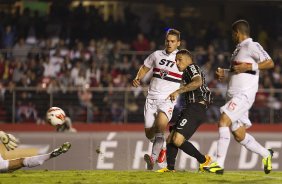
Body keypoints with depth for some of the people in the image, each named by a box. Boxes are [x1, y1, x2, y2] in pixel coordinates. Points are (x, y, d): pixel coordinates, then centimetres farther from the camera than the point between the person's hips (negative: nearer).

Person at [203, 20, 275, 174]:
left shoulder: (252, 46, -8)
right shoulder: (239, 48, 21)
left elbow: (270, 63, -17)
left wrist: (248, 67, -21)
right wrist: (223, 73, 16)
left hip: (244, 95, -10)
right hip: (233, 95, 10)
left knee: (223, 121, -22)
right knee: (239, 135, 10)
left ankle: (219, 164, -25)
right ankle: (266, 154, 27)